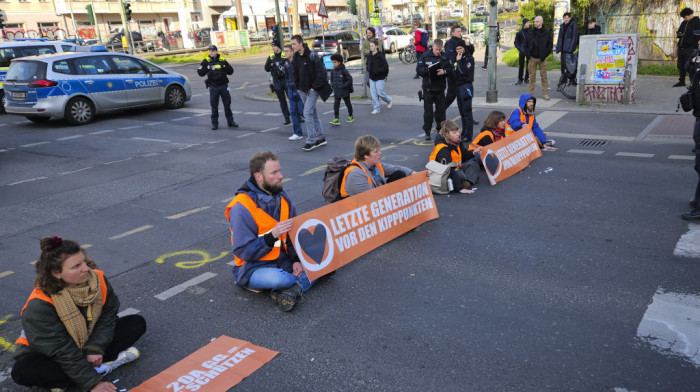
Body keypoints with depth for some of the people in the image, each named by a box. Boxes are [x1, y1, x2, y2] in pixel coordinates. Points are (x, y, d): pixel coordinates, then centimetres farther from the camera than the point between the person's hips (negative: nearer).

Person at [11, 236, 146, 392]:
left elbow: (108, 314, -10)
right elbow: (60, 350, -29)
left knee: (137, 322, -8)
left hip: (90, 342, 5)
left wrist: (95, 349, -26)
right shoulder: (39, 306, -30)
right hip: (50, 354, -4)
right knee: (22, 370, -35)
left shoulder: (97, 278, -18)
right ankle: (103, 366, -27)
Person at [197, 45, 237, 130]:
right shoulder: (206, 61, 1)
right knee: (214, 106, 3)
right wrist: (206, 68, -18)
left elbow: (230, 71, 6)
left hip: (223, 85, 2)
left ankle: (230, 121, 21)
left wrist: (226, 65, -12)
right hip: (213, 87, -1)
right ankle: (214, 123, 11)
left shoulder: (222, 60, 5)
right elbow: (200, 73, -2)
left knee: (227, 104, 9)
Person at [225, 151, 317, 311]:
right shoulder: (241, 207, -18)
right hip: (254, 267, -6)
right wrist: (272, 236, -32)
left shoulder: (282, 196, 4)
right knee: (276, 278, -38)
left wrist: (296, 260, -6)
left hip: (284, 261, 6)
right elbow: (244, 252, -18)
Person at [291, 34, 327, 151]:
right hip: (302, 90, 8)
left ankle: (311, 140, -7)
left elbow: (322, 73, -15)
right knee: (313, 113, 12)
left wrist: (315, 87, -15)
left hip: (312, 90, -8)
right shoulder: (296, 57, 8)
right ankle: (320, 138, 22)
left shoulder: (312, 56, -14)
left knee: (307, 113, -14)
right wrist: (297, 87, 11)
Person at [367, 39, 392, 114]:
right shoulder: (370, 56, 4)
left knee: (380, 92, -1)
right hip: (371, 77, 6)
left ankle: (389, 100, 29)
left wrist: (377, 71, -20)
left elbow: (385, 67, -15)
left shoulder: (380, 56, -14)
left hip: (379, 78, -6)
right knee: (373, 93, 2)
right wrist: (368, 70, 2)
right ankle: (376, 109, 9)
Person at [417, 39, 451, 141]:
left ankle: (441, 130, 22)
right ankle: (427, 132, 8)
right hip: (428, 88, -2)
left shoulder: (445, 57, 3)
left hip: (440, 88, 2)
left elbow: (450, 69, 6)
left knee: (441, 110, 9)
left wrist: (444, 71, -15)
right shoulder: (425, 56, -3)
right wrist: (427, 70, -23)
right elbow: (418, 69, -5)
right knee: (428, 111, -1)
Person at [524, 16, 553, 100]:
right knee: (532, 77, 5)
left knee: (544, 76, 0)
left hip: (542, 58, -2)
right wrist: (527, 54, 1)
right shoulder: (530, 33, 7)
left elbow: (550, 45, 3)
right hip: (532, 58, 2)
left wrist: (544, 56, -6)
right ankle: (530, 94, 10)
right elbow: (526, 44, 13)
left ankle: (545, 94, 5)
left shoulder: (547, 33, 2)